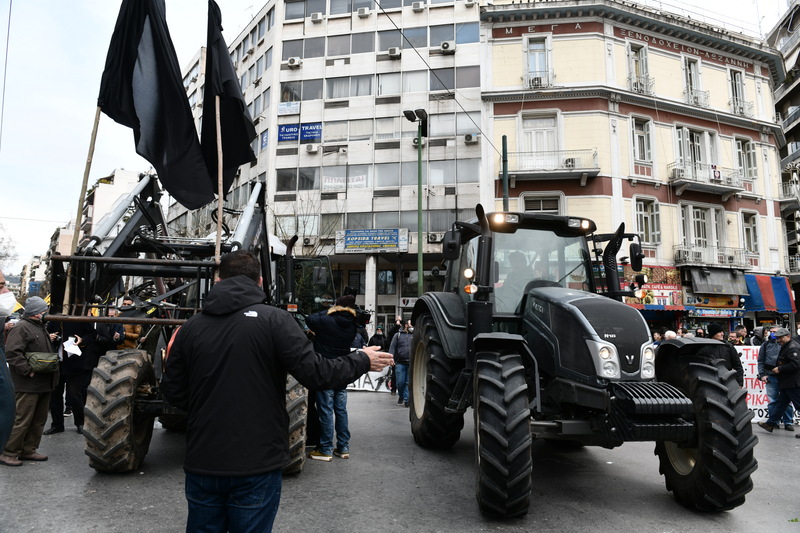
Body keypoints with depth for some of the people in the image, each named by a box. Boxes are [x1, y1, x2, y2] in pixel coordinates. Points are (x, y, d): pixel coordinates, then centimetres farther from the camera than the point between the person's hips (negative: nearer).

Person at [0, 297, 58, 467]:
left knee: (39, 420, 13)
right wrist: (28, 371, -21)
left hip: (44, 383, 9)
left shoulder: (41, 328, 19)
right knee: (22, 420, -5)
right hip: (28, 385, -9)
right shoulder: (22, 328, -12)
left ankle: (28, 450, 22)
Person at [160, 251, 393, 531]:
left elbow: (173, 392, 5)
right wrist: (362, 360, -1)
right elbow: (315, 373, -15)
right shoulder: (274, 319, -11)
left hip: (202, 465, 4)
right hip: (256, 466, -3)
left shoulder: (191, 327, 1)